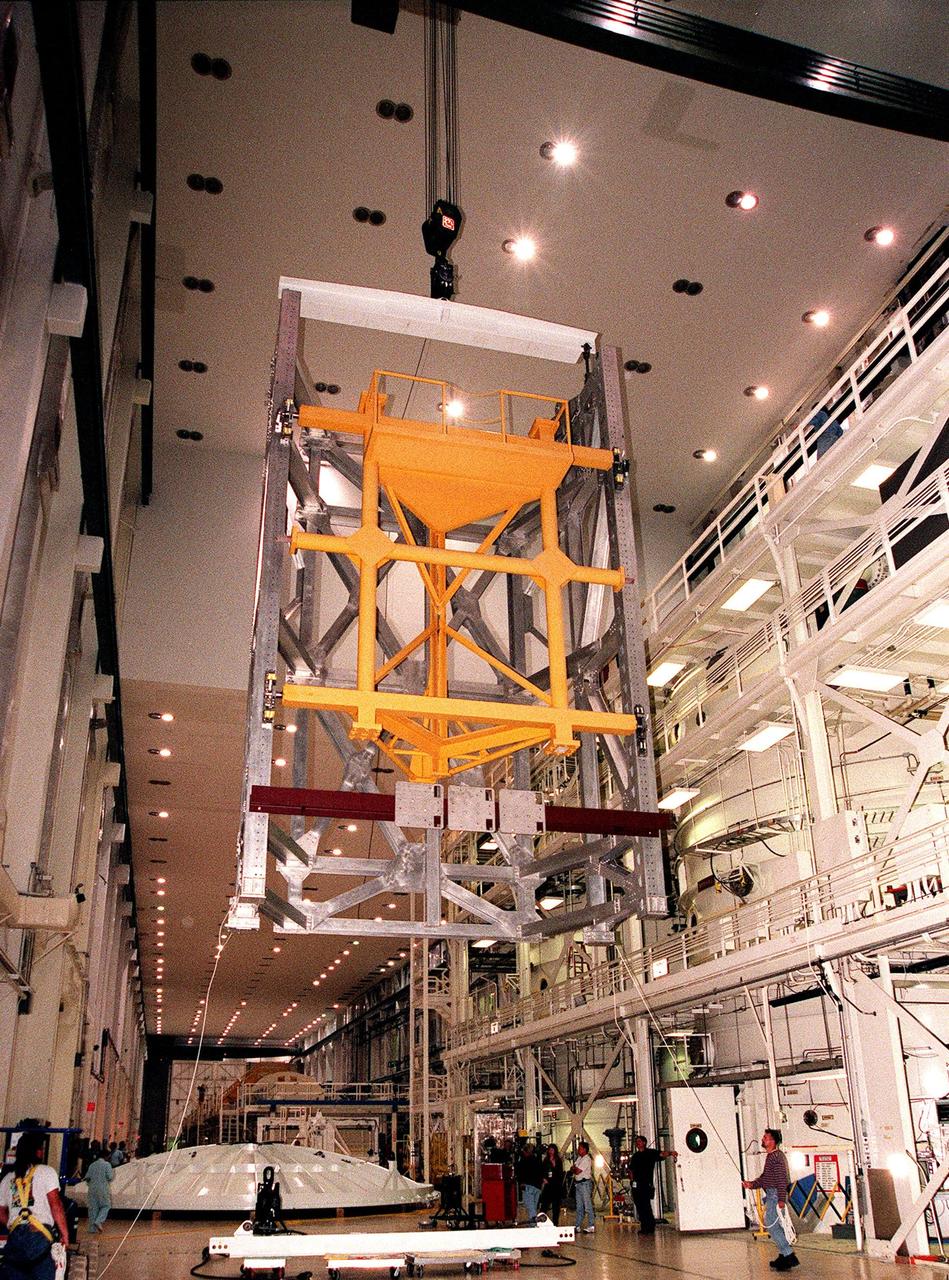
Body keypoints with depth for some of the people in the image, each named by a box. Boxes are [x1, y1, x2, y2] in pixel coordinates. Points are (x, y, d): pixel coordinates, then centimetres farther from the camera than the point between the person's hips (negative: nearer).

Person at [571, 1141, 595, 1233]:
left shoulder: (587, 1159, -15)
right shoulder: (579, 1158, 15)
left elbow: (577, 1171, -20)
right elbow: (573, 1170, 14)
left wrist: (574, 1169, 0)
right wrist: (575, 1169, -7)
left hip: (585, 1183, -9)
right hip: (578, 1183, 9)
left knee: (588, 1205, -7)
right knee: (579, 1206, 12)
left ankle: (592, 1226, -4)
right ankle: (578, 1226, 16)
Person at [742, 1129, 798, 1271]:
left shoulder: (776, 1156, -17)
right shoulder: (771, 1156, 15)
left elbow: (781, 1178, -23)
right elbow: (765, 1177, 20)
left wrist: (781, 1199, -26)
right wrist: (752, 1183, 8)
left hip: (775, 1195, -10)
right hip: (772, 1195, 10)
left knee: (771, 1225, -9)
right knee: (776, 1226, 15)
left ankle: (789, 1255, -7)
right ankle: (784, 1255, 22)